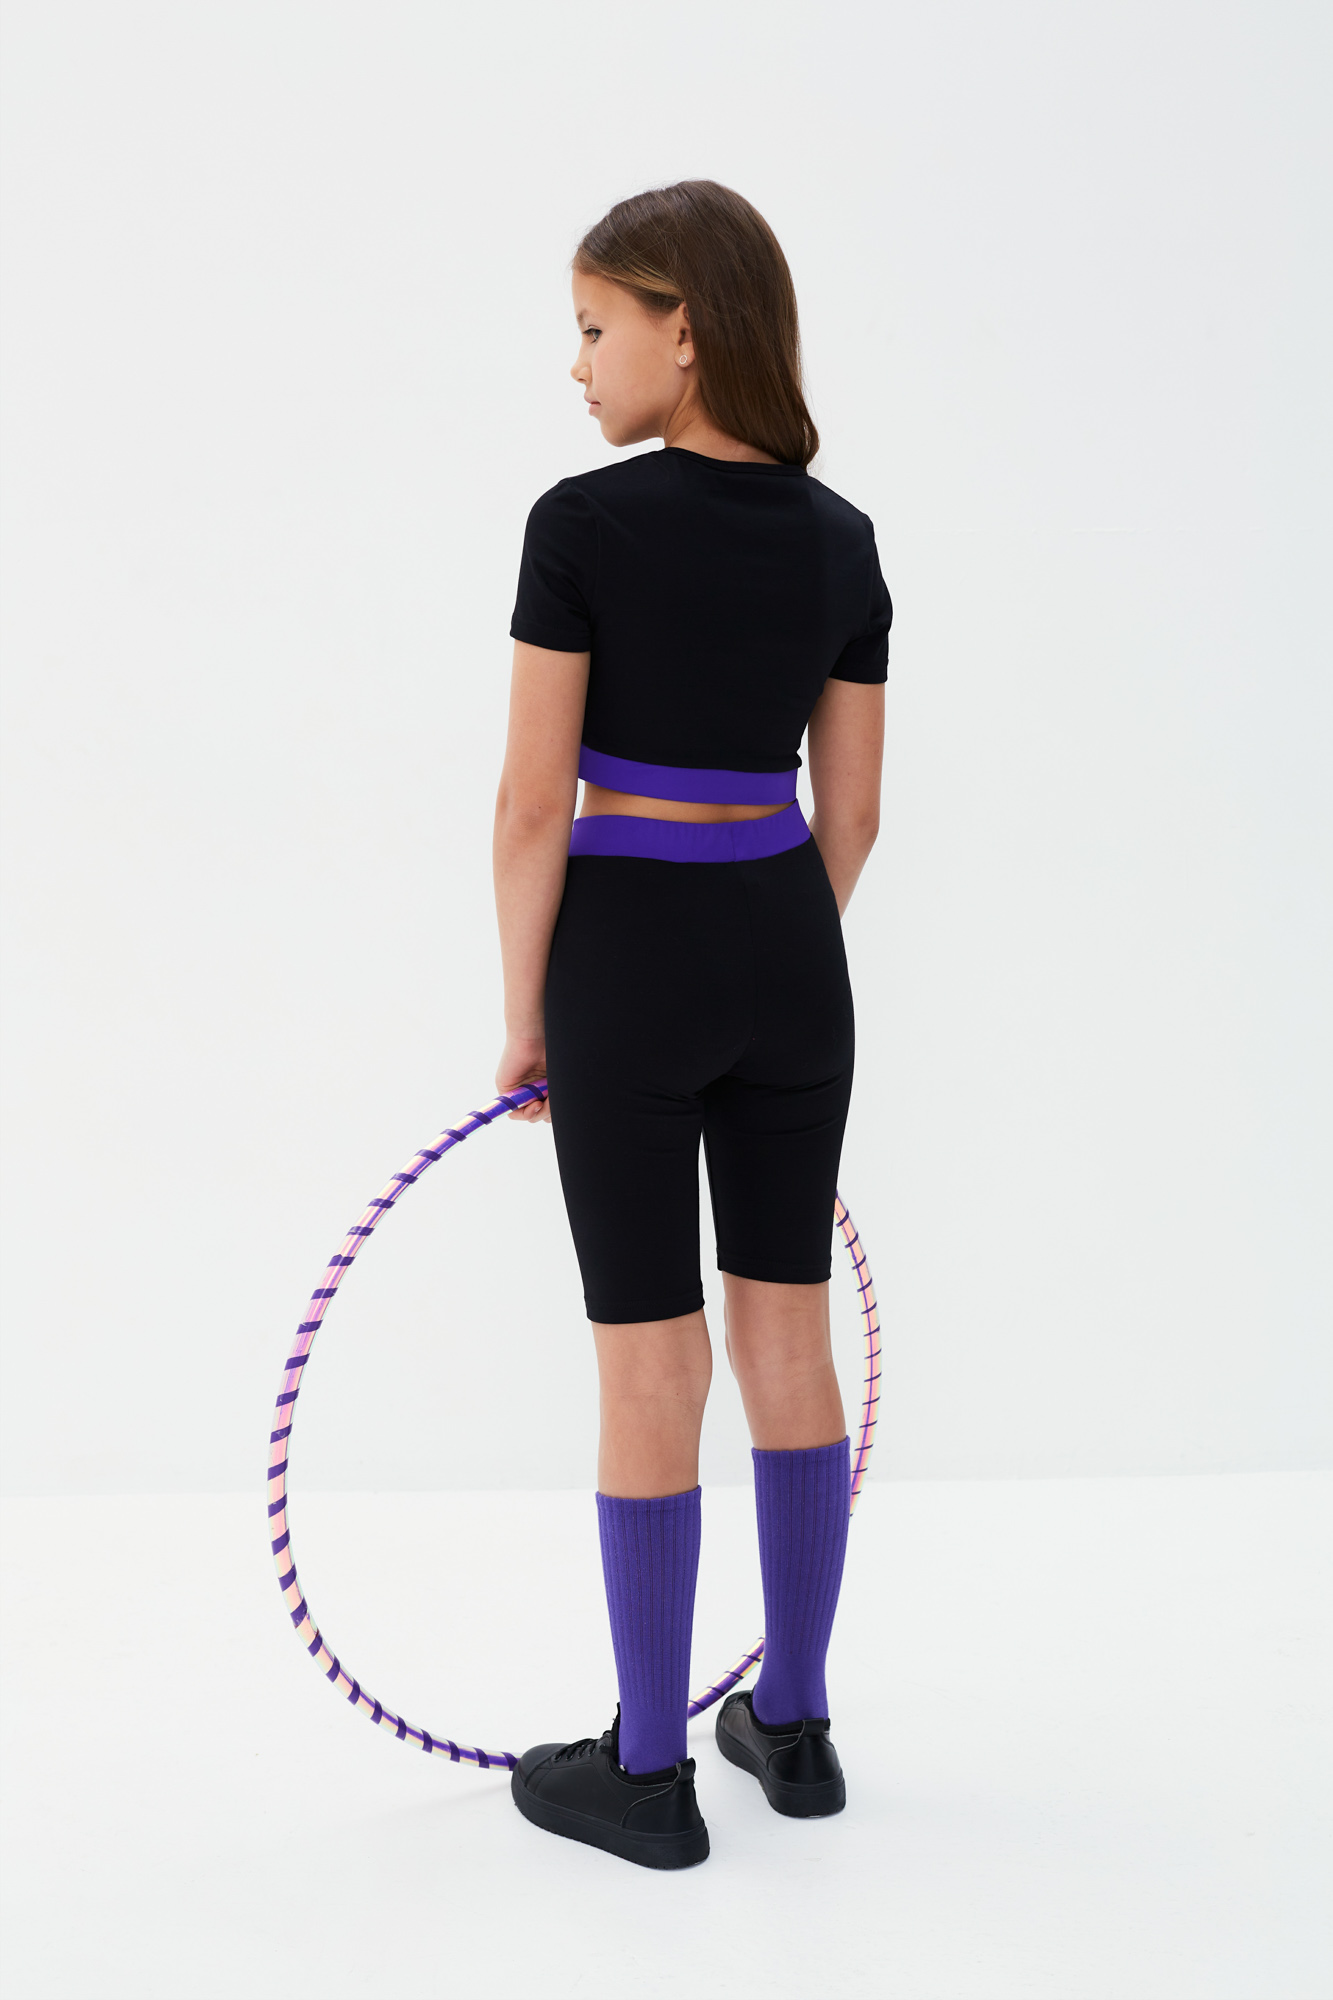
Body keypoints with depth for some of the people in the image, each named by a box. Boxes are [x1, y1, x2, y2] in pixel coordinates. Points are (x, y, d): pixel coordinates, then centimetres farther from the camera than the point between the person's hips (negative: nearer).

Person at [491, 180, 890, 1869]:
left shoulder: (585, 524, -13)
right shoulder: (842, 541, 3)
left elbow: (535, 803, -13)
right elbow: (849, 810, 6)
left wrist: (523, 1013, -3)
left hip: (629, 955, -5)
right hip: (788, 952, 5)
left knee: (651, 1365, 3)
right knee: (788, 1338, 14)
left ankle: (648, 1770, 15)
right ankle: (793, 1724, 26)